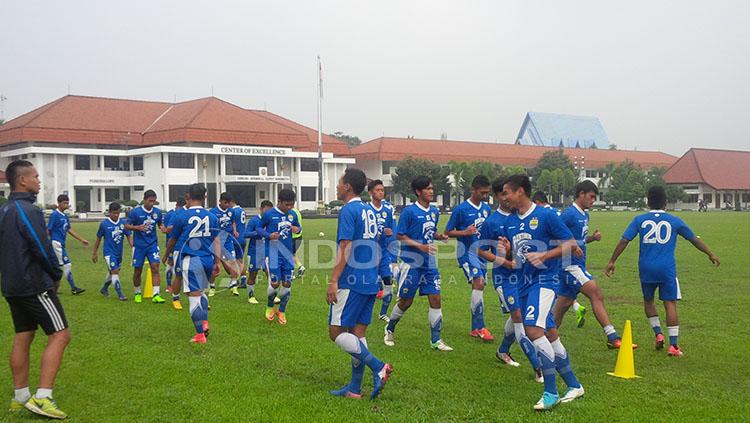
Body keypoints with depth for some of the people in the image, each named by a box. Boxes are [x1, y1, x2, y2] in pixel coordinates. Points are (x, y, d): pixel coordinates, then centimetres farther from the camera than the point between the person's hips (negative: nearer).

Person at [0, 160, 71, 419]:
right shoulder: (27, 210, -16)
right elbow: (43, 249, -19)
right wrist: (56, 275, -3)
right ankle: (42, 398, -13)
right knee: (60, 336, -8)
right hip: (34, 285, -10)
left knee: (22, 337, 15)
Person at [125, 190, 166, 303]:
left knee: (155, 267, -11)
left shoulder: (157, 211, 1)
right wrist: (137, 228, -23)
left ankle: (156, 295, -11)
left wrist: (162, 228, -7)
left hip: (153, 244, 2)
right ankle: (138, 293, 27)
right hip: (139, 245, -2)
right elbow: (127, 226, -4)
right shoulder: (135, 212, -9)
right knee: (138, 270, 6)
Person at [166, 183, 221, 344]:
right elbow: (217, 240, 5)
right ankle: (204, 322, 14)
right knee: (201, 292, 25)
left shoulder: (182, 216, -3)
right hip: (208, 259, 5)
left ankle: (200, 335, -1)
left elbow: (172, 240, 8)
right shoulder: (212, 216, 6)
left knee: (194, 296, -2)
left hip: (191, 260, -4)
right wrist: (217, 262, 7)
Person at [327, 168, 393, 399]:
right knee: (358, 333, 10)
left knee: (336, 332, -3)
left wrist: (333, 281, -19)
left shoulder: (348, 211, -11)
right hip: (370, 282, 9)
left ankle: (378, 367, -11)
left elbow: (345, 248, -18)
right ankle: (354, 388, 13)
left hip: (352, 282, -9)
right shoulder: (370, 211, 15)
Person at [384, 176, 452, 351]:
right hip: (412, 262, -6)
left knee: (435, 299, 0)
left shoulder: (434, 211, 9)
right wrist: (421, 246, -20)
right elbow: (399, 236, -11)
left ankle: (436, 340, 8)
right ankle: (389, 330, 30)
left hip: (429, 263, 6)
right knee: (406, 301, 5)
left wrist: (439, 236, -1)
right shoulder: (409, 211, -12)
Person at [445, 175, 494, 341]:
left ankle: (475, 329, 19)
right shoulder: (461, 209, -10)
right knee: (479, 283, -21)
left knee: (478, 288, 9)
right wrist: (465, 232, -21)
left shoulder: (487, 208, 8)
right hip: (467, 252, -7)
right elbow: (448, 232, -5)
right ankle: (480, 327, -16)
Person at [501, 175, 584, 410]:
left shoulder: (546, 215, -9)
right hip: (524, 283, 8)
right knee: (549, 335, 12)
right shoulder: (510, 222, 11)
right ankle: (574, 385, 26)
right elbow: (508, 257, 19)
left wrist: (544, 255, -19)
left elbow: (571, 244, -7)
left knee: (533, 329, -23)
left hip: (544, 279, -7)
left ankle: (550, 392, -13)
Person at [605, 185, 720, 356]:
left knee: (648, 300, 22)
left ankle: (658, 333, 11)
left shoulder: (639, 220, 4)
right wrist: (710, 254, 31)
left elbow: (624, 241, -1)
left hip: (646, 269, 1)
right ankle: (673, 345, -3)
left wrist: (612, 262, 6)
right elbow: (694, 239, 16)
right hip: (667, 269, -1)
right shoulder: (674, 221, 5)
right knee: (670, 304, 1)